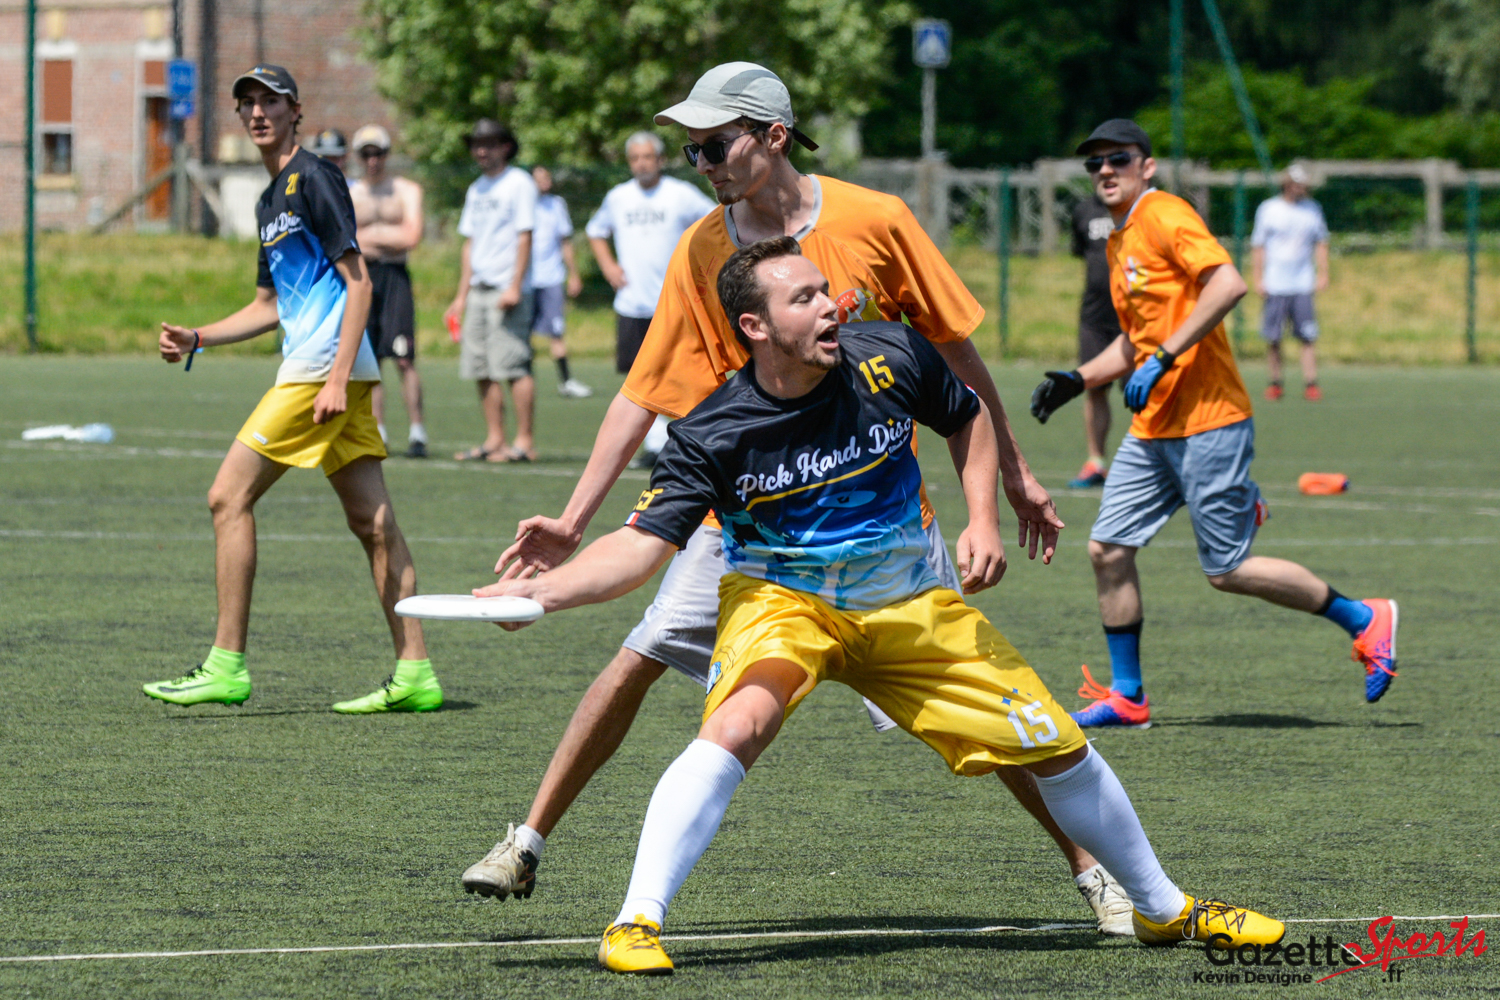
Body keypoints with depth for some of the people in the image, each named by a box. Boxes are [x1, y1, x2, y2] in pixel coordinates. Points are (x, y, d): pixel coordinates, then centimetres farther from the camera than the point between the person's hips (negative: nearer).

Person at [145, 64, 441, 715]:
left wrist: (338, 376, -20)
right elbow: (271, 305, 29)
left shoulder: (314, 179, -8)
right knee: (371, 520, 5)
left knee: (229, 497, -7)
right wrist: (197, 339, 16)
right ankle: (415, 673, 2)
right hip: (321, 372, 9)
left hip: (322, 368, -9)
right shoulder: (271, 199, 21)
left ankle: (226, 667, -6)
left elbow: (358, 281, -13)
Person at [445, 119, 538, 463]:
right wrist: (461, 296, 18)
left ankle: (524, 441, -10)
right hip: (479, 289, 8)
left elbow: (524, 237, -9)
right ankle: (494, 439, 10)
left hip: (507, 290, -8)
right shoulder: (477, 190, 20)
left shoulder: (519, 183, -3)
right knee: (482, 371, 5)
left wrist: (515, 286, -16)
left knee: (513, 366, -11)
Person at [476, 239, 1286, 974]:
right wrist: (547, 588, -44)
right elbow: (642, 544, -28)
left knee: (1057, 748, 4)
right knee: (739, 725, -35)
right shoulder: (711, 436, -22)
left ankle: (1164, 910, 27)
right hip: (781, 600, -3)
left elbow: (968, 419, 6)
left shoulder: (889, 359, -14)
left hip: (909, 604, 3)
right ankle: (635, 925, -32)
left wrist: (983, 520, -7)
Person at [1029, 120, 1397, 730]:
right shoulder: (1119, 242, 18)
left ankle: (1364, 620, 10)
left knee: (1227, 572, -6)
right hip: (1152, 429, 9)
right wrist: (1078, 380, 14)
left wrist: (1163, 359, -24)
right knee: (1108, 549, 2)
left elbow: (1228, 285, -24)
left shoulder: (1165, 216, -10)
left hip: (1207, 422, -9)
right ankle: (1126, 697, 11)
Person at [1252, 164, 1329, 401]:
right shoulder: (1268, 209, 3)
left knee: (1308, 337, -7)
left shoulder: (1312, 209, 10)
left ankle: (1310, 384, -8)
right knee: (1273, 338, -1)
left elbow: (1321, 244, 17)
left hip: (1303, 284, 1)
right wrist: (1258, 279, -2)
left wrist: (1323, 273, 6)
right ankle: (1275, 383, 9)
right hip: (1274, 286, -1)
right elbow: (1258, 246, 5)